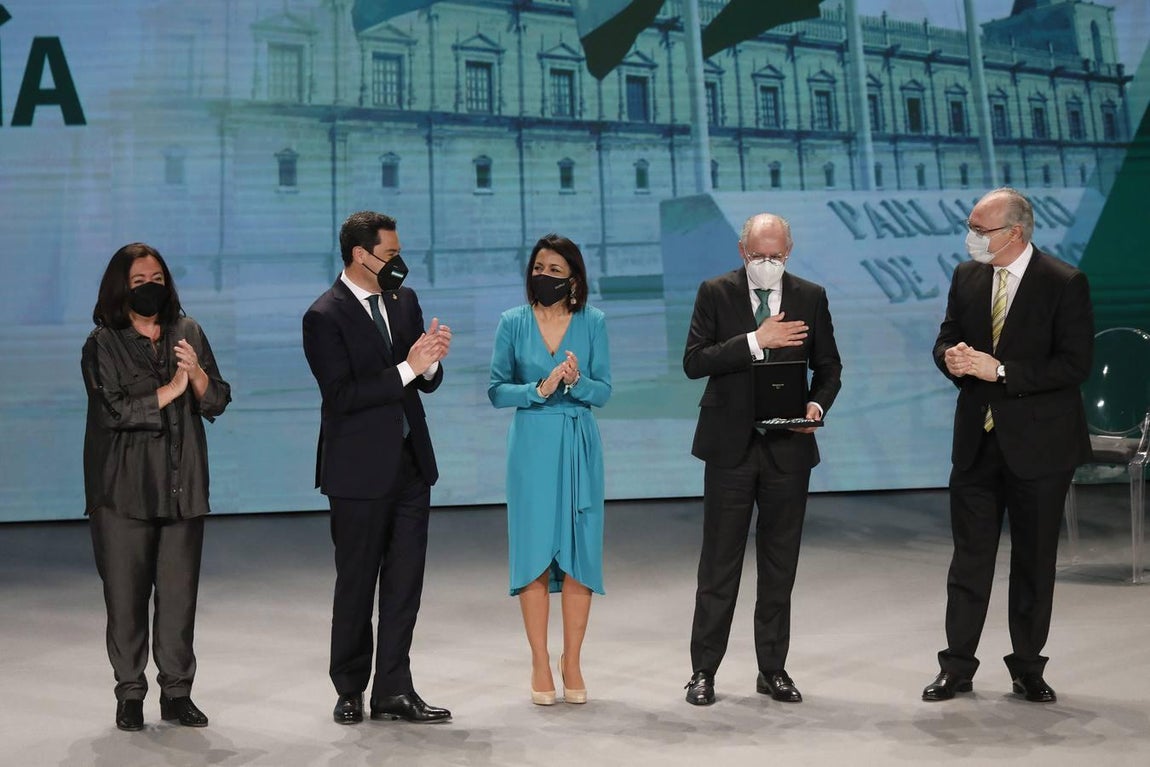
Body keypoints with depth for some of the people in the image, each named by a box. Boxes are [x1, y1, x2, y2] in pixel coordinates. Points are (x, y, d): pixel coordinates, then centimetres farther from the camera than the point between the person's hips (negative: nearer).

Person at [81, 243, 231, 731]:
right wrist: (170, 390, -8)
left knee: (180, 592, 2)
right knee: (126, 593, 1)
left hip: (183, 486, 3)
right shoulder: (103, 344, 1)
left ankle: (177, 693, 12)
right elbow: (114, 409, -10)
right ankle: (130, 694, 13)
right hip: (124, 489, -2)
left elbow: (218, 403, 8)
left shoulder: (188, 333, 11)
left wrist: (197, 372, -10)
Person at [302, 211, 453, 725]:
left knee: (405, 581, 7)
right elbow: (343, 395, -19)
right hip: (360, 469, -6)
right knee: (356, 584, 8)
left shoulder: (404, 299, 8)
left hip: (410, 461, 6)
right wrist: (407, 367, -23)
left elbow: (427, 382, 11)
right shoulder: (325, 317, -12)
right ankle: (350, 691, 24)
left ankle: (393, 691, 17)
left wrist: (432, 360, -12)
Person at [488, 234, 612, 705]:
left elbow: (603, 392, 1)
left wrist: (577, 381, -18)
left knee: (580, 551, 2)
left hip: (579, 446, 1)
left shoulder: (592, 323, 3)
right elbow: (497, 391, 0)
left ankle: (571, 662, 14)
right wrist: (538, 389, -15)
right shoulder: (513, 322, 2)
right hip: (531, 447, 0)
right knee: (534, 551, 1)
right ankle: (540, 664, 11)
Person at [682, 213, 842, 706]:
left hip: (788, 446, 2)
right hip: (730, 445, -2)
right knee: (719, 564, 2)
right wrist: (755, 341, -19)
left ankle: (773, 670, 21)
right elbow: (694, 361, -10)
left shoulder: (811, 297, 6)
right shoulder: (716, 293, 0)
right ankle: (703, 671, 12)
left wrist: (817, 405, -9)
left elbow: (828, 367, 10)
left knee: (780, 565, 10)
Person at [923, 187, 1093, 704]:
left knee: (1035, 562, 9)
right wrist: (952, 358, -13)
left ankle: (1028, 670, 23)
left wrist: (1000, 371, -22)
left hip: (1038, 443, -4)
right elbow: (946, 338, 11)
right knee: (969, 558, 7)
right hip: (976, 439, 4)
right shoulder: (966, 277, 5)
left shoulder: (1064, 284, -11)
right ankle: (956, 667, 15)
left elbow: (1075, 365, -16)